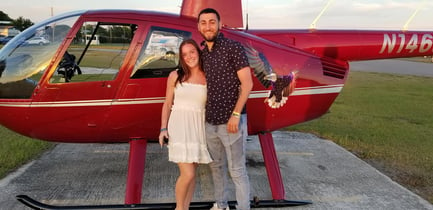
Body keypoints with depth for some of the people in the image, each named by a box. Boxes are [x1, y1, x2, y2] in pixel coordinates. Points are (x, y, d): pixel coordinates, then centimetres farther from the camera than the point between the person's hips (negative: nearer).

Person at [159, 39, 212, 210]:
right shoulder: (175, 76, 1)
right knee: (187, 174, -10)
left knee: (192, 173, 9)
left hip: (198, 127, 3)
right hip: (179, 126, -2)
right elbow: (167, 104, 6)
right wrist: (163, 129, -3)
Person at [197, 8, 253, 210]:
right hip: (210, 121, 7)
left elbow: (247, 84, -13)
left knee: (237, 170, 1)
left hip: (230, 121, -7)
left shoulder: (234, 47, -10)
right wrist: (202, 114, 14)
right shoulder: (202, 52, 9)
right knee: (216, 166, 19)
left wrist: (235, 115, -19)